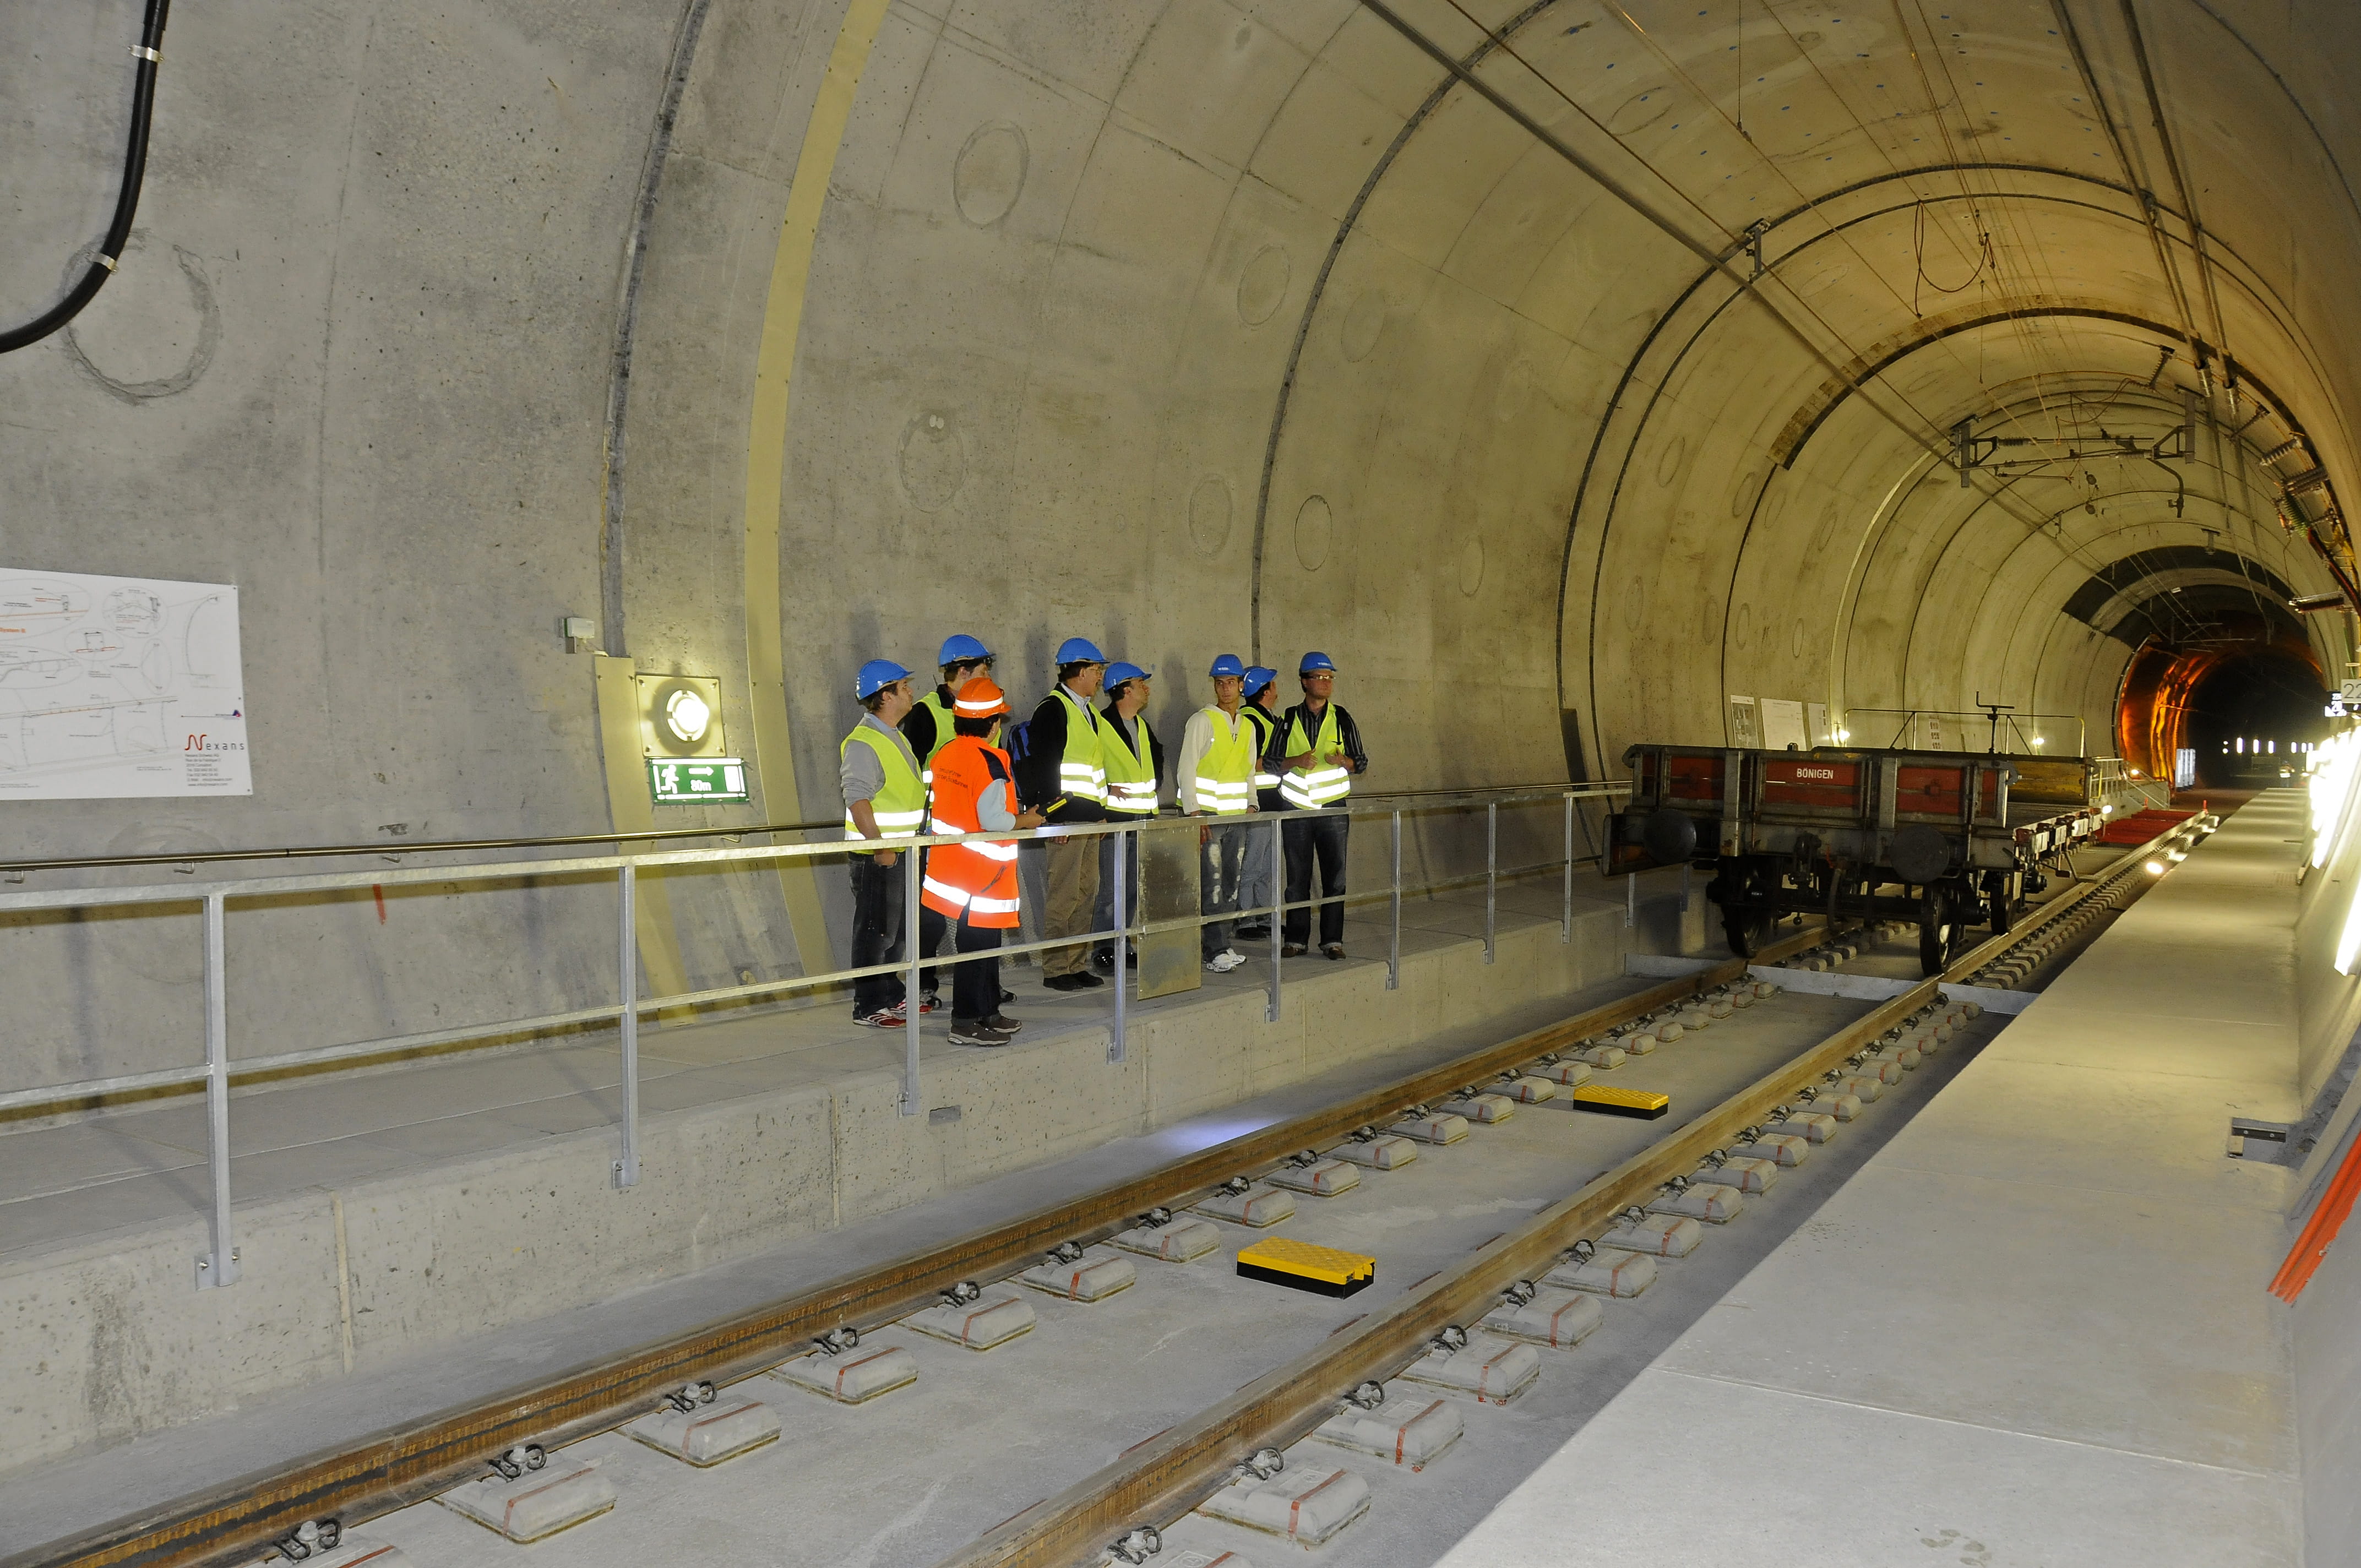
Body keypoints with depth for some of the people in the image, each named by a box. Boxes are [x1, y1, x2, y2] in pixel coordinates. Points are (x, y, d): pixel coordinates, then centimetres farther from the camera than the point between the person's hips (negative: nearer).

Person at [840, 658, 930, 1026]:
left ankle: (892, 995, 29)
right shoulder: (863, 743, -17)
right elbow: (857, 799, -24)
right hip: (877, 856, -10)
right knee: (875, 932, -3)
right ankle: (868, 1008, 5)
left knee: (897, 929, 18)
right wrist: (880, 846, -25)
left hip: (902, 853, 10)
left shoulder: (896, 737, 15)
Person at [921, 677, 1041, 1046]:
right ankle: (966, 1023, 7)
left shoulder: (945, 753, 6)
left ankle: (988, 1012, 29)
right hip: (981, 874, -9)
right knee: (977, 947, 1)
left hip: (951, 863, 9)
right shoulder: (990, 761, -19)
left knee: (985, 944, 19)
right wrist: (1025, 821, -6)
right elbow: (993, 819, -24)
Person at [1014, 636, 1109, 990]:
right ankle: (1055, 970, 1)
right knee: (1064, 895, -6)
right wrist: (1050, 814, -19)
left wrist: (1101, 810, 23)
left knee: (1087, 892, 11)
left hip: (1089, 819, 10)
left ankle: (1077, 964, 19)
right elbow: (1040, 765, -16)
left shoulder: (1086, 712, 19)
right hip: (1065, 818, -10)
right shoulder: (1053, 709, -10)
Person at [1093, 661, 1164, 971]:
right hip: (1114, 816, -8)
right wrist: (1106, 788, -19)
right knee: (1111, 887, -7)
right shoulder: (1101, 724, -10)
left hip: (1143, 816, 8)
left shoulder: (1142, 726, 16)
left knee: (1133, 886, 11)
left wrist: (1154, 785, 15)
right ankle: (1103, 949, 0)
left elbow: (1157, 756, 29)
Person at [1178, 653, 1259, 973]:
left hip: (1237, 816, 6)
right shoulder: (1202, 720, -4)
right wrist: (1194, 814, -14)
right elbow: (1186, 770, -8)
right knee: (1212, 886, -8)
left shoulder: (1248, 726, 14)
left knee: (1231, 885, 7)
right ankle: (1216, 953, -5)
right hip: (1207, 815, -6)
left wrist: (1251, 804, 9)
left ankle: (1223, 945, 16)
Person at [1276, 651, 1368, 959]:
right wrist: (1296, 761, -13)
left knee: (1335, 877, -1)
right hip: (1296, 808, 0)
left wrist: (1343, 760, -14)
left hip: (1333, 807, 0)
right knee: (1297, 878, 2)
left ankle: (1333, 939, 6)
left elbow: (1361, 763, 8)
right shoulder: (1289, 719, 6)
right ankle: (1296, 939, 9)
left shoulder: (1342, 719, 7)